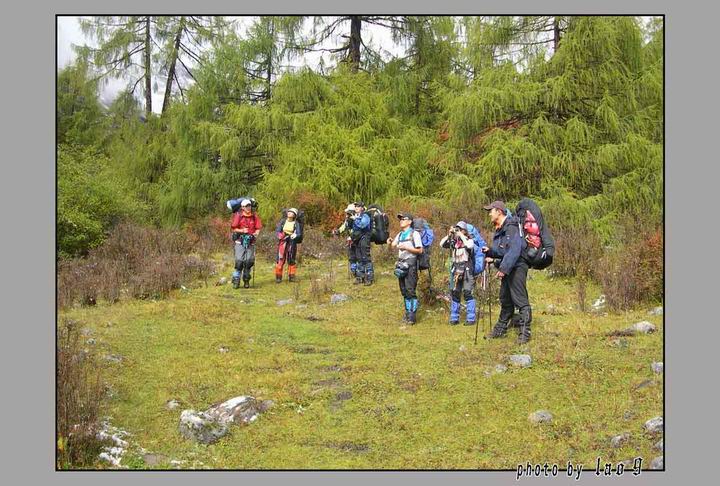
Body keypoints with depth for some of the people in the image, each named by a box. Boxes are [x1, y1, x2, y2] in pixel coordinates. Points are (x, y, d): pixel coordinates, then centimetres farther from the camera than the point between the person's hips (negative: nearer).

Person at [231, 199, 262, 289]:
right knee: (239, 261, -8)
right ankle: (236, 280, -1)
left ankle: (246, 280, 13)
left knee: (249, 261, 0)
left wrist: (256, 233, -13)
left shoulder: (254, 216, 5)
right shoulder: (238, 216, -2)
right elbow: (234, 229, 0)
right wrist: (242, 231, -16)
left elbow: (258, 228, 7)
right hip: (240, 241, -2)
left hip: (250, 242, 3)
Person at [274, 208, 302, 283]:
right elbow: (277, 230, 3)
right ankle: (278, 277, 3)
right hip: (282, 242, 1)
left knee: (291, 260, 4)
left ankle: (291, 276, 15)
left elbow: (299, 234, -6)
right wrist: (280, 235, -17)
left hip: (292, 243, -1)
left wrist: (295, 235, -28)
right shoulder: (282, 221, 7)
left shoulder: (296, 223, 1)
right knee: (280, 259, -4)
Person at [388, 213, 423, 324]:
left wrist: (406, 248, -17)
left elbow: (420, 250, -10)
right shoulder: (400, 234, 16)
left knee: (410, 291, -9)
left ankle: (412, 315, -6)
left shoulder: (414, 234, -5)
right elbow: (393, 246, 9)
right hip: (401, 264, 7)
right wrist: (390, 243, -13)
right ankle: (408, 313, 20)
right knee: (404, 291, 11)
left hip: (410, 264, -7)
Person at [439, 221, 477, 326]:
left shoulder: (469, 240, -1)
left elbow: (470, 246, -24)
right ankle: (454, 318, 13)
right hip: (455, 269, 5)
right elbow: (442, 244, 2)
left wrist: (461, 235, -16)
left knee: (467, 293, -10)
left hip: (466, 269, -5)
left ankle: (471, 318, -4)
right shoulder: (453, 241, 10)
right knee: (454, 293, 5)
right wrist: (449, 235, -7)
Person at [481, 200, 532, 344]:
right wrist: (490, 251, 3)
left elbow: (514, 250, -27)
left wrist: (504, 268, -28)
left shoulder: (511, 227, -17)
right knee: (505, 299, 18)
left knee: (520, 300, -9)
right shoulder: (499, 230, 14)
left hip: (517, 267, -10)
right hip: (507, 268, 10)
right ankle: (500, 329, 28)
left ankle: (525, 333, -7)